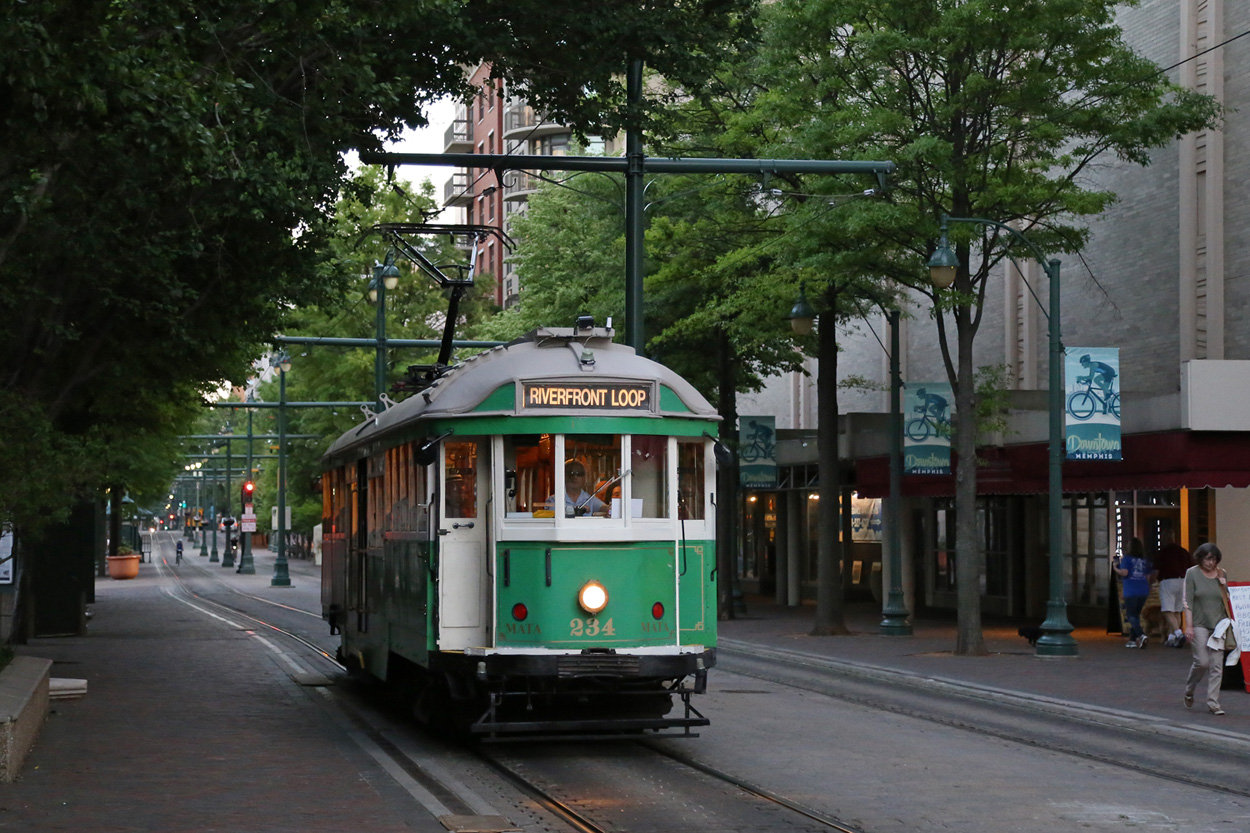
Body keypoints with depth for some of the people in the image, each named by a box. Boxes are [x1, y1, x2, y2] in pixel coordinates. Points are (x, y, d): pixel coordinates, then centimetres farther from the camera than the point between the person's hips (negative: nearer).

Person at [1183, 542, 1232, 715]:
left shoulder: (1221, 574, 9)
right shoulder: (1192, 573, -1)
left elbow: (1226, 599, 13)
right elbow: (1188, 601, -5)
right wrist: (1189, 625, -10)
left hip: (1218, 624, 3)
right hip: (1199, 624, -3)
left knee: (1217, 665, -3)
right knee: (1202, 661, -9)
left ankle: (1213, 703, 0)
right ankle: (1189, 691, 19)